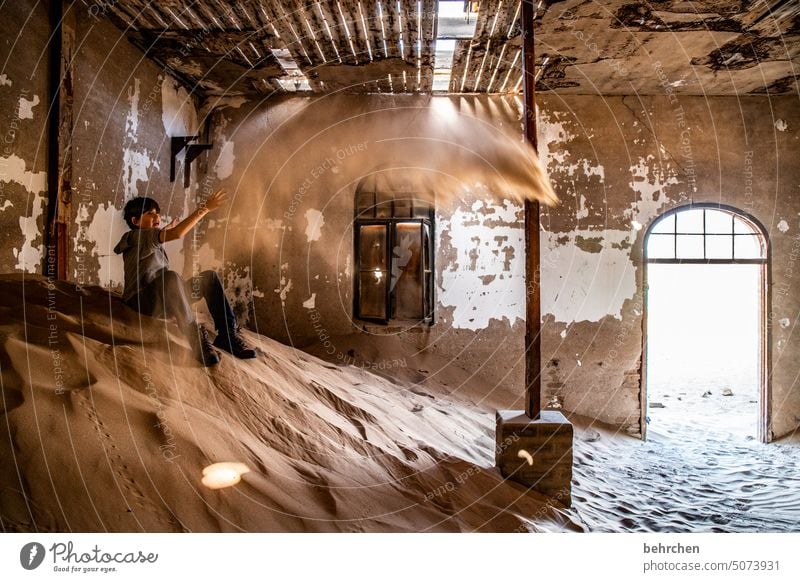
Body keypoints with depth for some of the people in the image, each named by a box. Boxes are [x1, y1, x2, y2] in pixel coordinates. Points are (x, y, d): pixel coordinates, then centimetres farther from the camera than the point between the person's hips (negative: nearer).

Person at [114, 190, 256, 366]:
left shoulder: (151, 239, 16)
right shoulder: (139, 236, -13)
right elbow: (177, 233, -29)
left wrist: (166, 229, 37)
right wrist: (205, 208, -27)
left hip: (163, 301, 9)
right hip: (141, 302, -9)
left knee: (210, 277, -2)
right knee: (171, 276, -39)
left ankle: (228, 333, -13)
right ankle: (195, 337, -38)